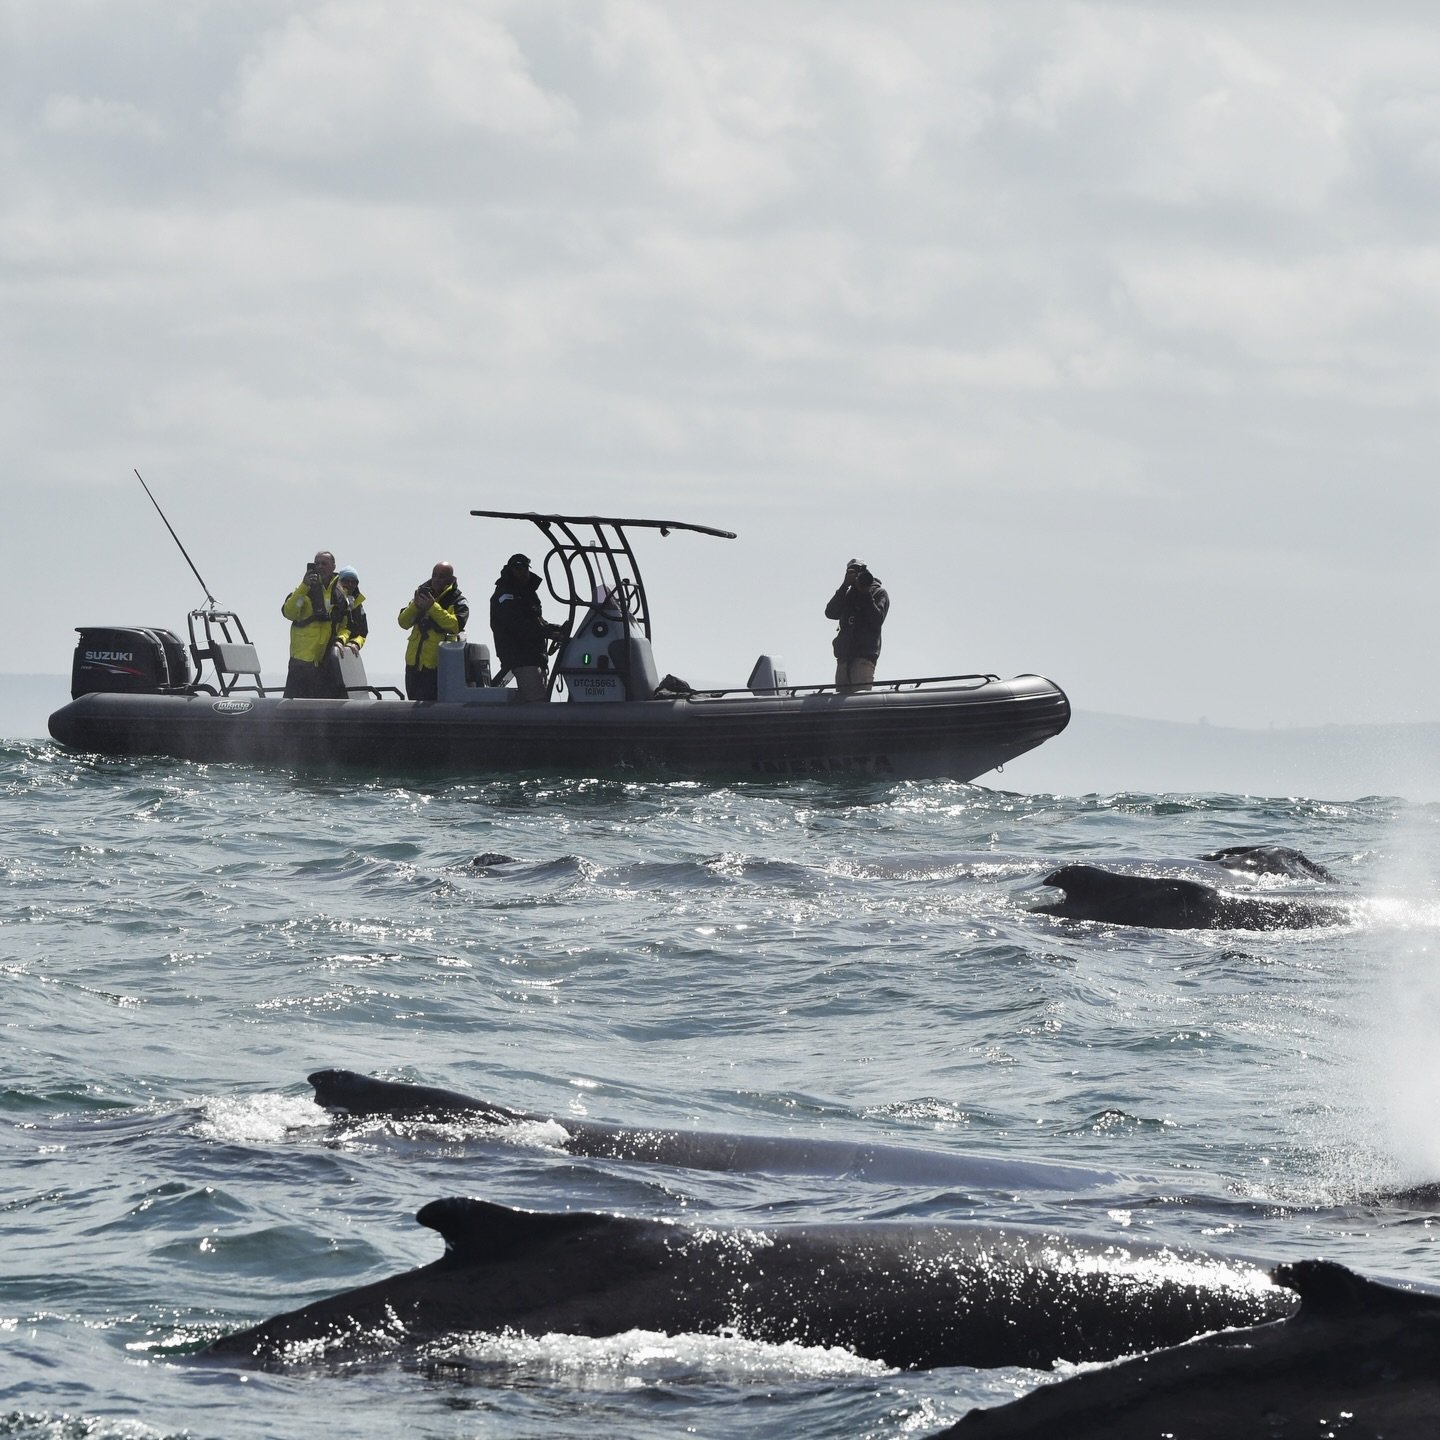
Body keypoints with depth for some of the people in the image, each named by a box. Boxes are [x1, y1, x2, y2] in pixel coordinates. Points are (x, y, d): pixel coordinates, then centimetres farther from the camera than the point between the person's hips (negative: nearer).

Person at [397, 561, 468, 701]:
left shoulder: (458, 602, -1)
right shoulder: (423, 593, 15)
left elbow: (456, 625, -19)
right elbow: (403, 622, 9)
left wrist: (432, 607, -23)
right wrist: (415, 606, -11)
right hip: (414, 663, 6)